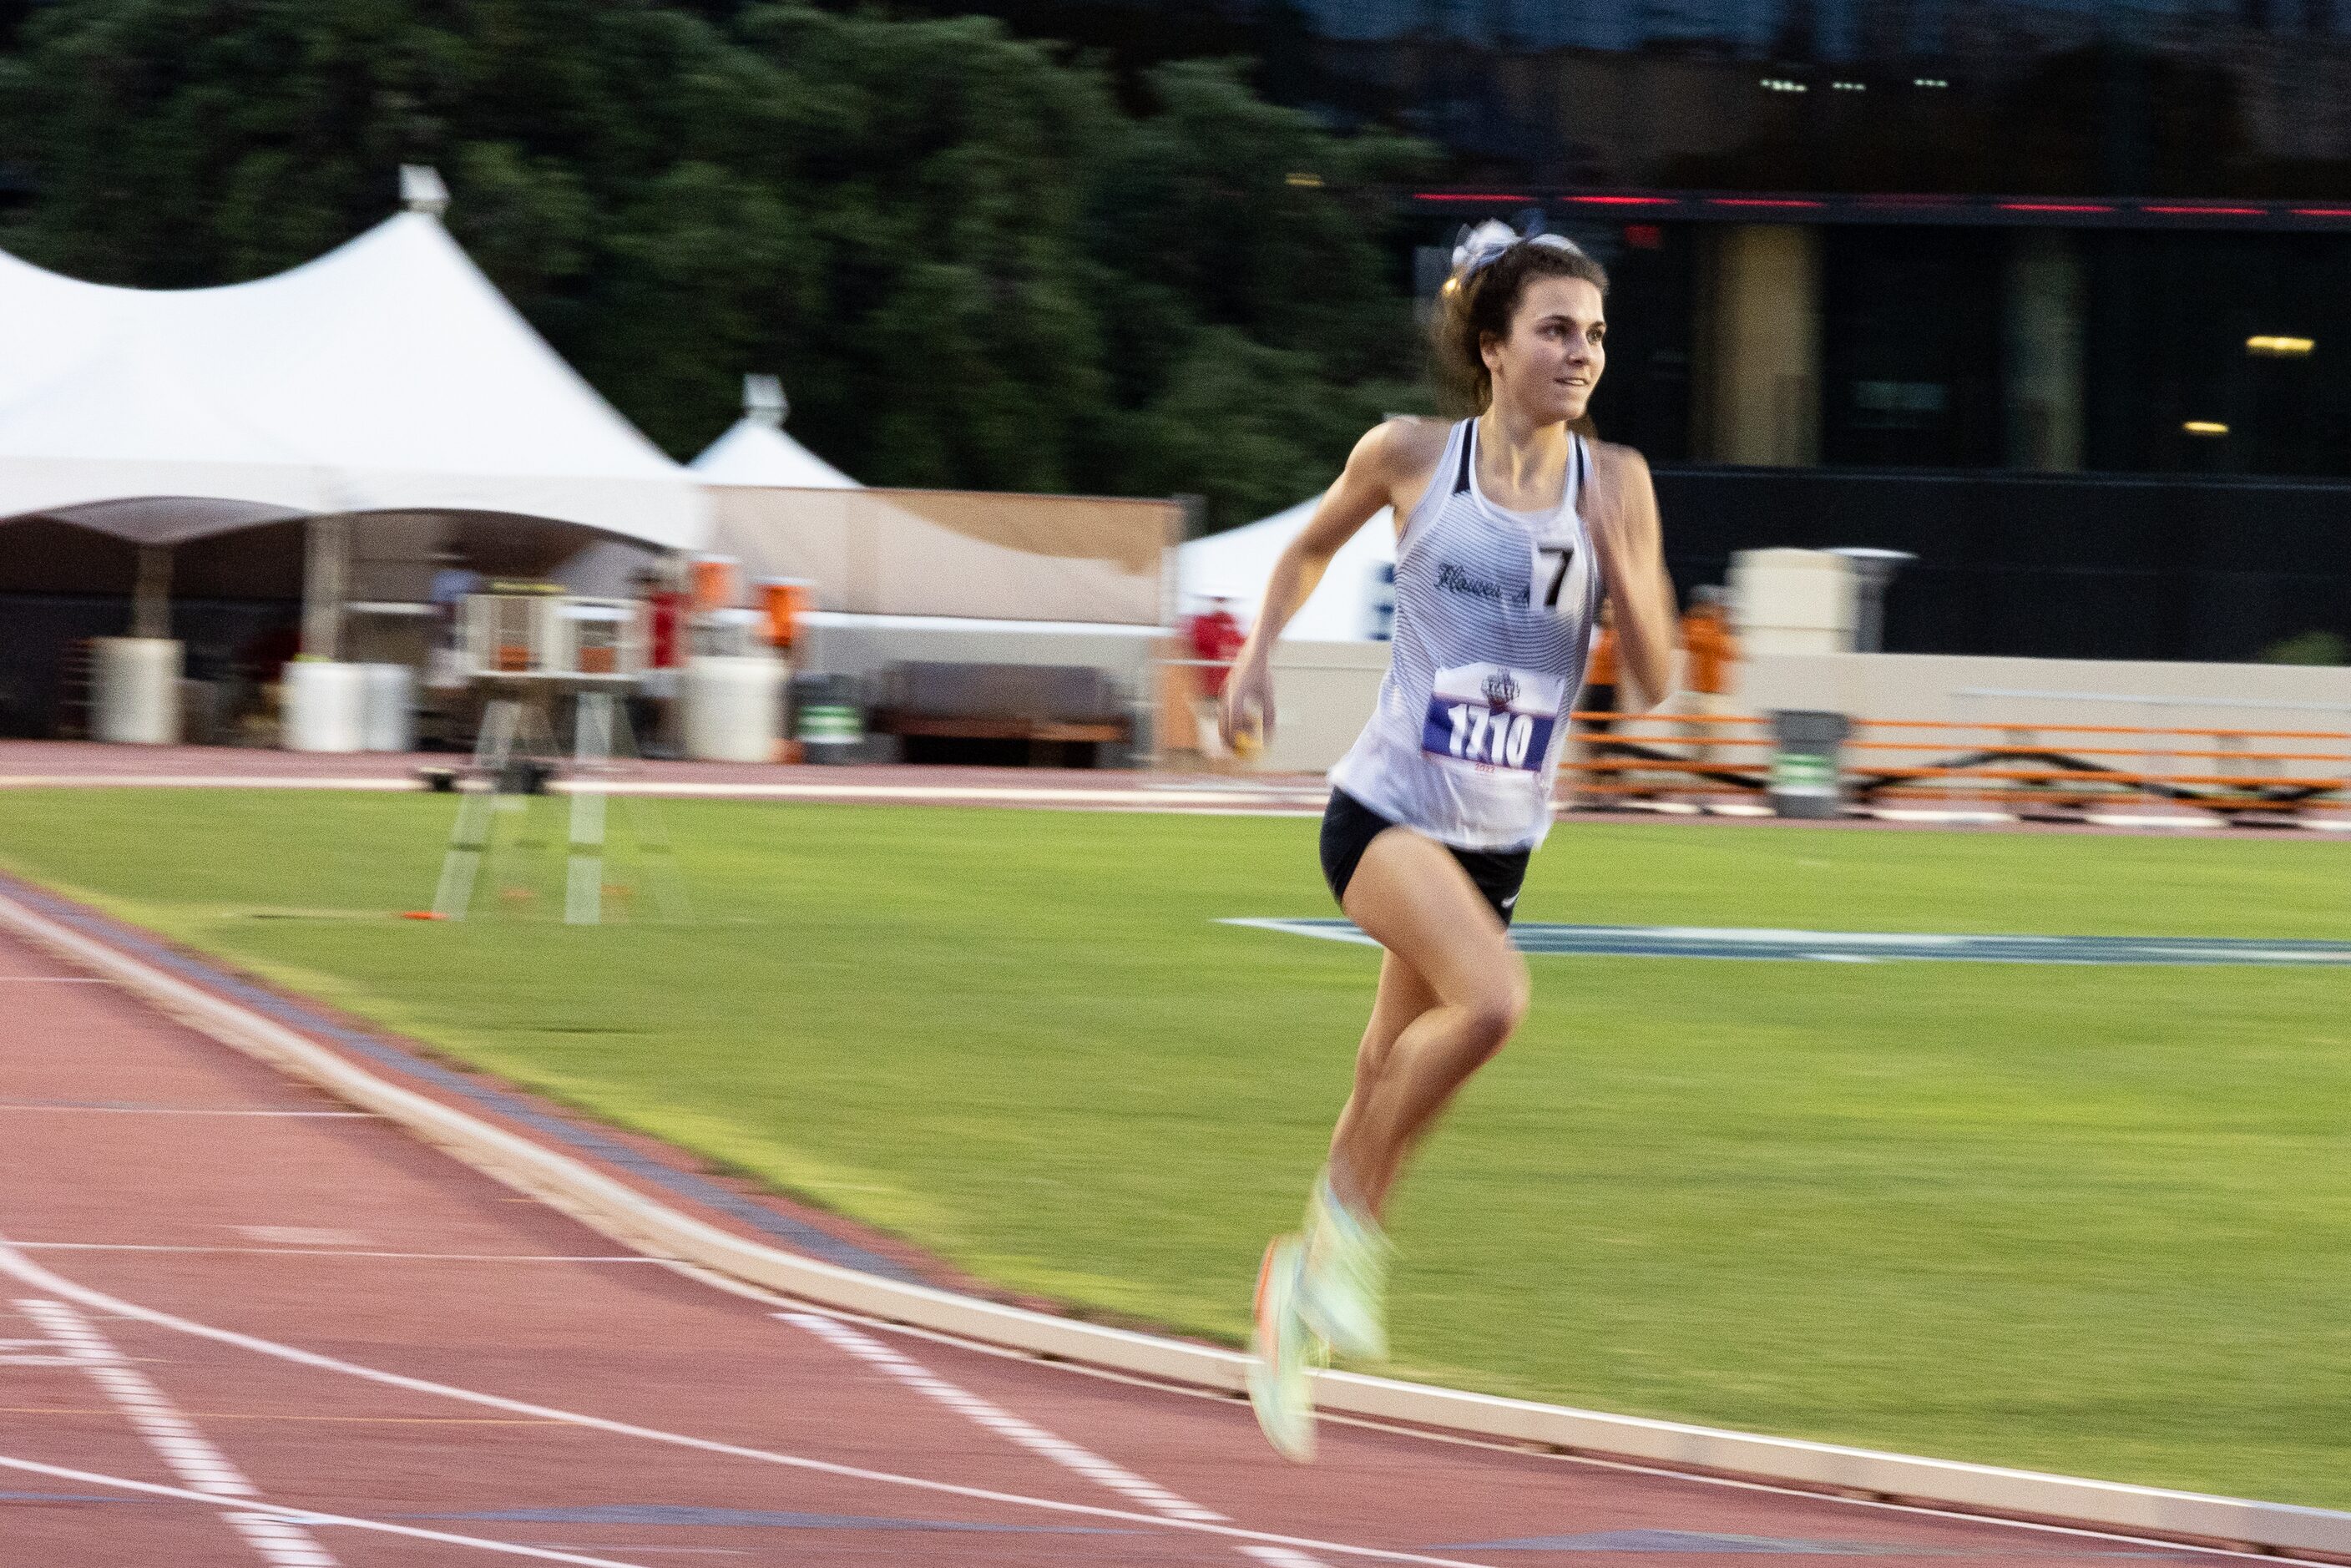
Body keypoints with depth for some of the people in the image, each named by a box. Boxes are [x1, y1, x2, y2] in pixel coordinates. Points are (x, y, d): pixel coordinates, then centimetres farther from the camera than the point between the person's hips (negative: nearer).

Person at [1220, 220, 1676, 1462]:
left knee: (1389, 1087, 12)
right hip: (1385, 808, -4)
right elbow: (1311, 547, 16)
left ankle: (1301, 1282, 36)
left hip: (1500, 838, 4)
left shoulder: (1614, 483, 0)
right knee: (1492, 995, -30)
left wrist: (1618, 558, -15)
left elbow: (1652, 680, -1)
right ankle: (1348, 1217, -10)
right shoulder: (1410, 457, -4)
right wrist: (1255, 659, 4)